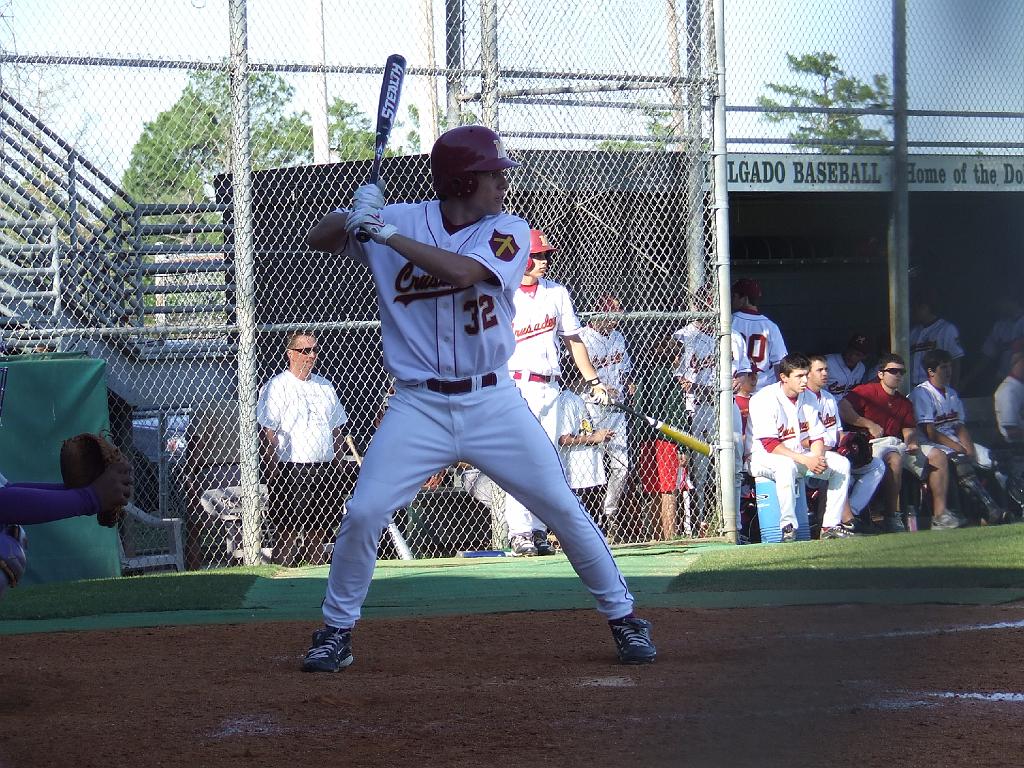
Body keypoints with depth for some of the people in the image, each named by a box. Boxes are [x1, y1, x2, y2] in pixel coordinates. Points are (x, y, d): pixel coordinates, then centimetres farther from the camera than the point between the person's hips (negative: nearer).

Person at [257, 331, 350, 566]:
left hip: (325, 468, 6)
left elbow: (337, 430, 21)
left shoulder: (324, 386, 16)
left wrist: (338, 465, 12)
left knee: (320, 531, 6)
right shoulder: (276, 387, -3)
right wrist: (273, 471, -14)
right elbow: (269, 433, -7)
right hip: (291, 468, -6)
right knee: (288, 531, -9)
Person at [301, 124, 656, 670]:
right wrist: (355, 216, -21)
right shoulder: (403, 220, 0)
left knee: (563, 508, -1)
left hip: (493, 403, 0)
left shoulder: (508, 232, -4)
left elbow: (462, 272, -23)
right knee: (363, 513, -10)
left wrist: (387, 234, -25)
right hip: (418, 406, 0)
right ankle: (336, 629, 8)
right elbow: (317, 238, 1)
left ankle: (623, 617, 13)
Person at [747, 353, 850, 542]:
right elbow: (770, 444, -23)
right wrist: (806, 460, -28)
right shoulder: (764, 399, -17)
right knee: (787, 466, -39)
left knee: (841, 463, -8)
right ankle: (788, 528, -36)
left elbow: (817, 437, 7)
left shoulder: (808, 398, 5)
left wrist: (818, 459, -17)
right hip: (765, 459, -7)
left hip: (802, 457, 7)